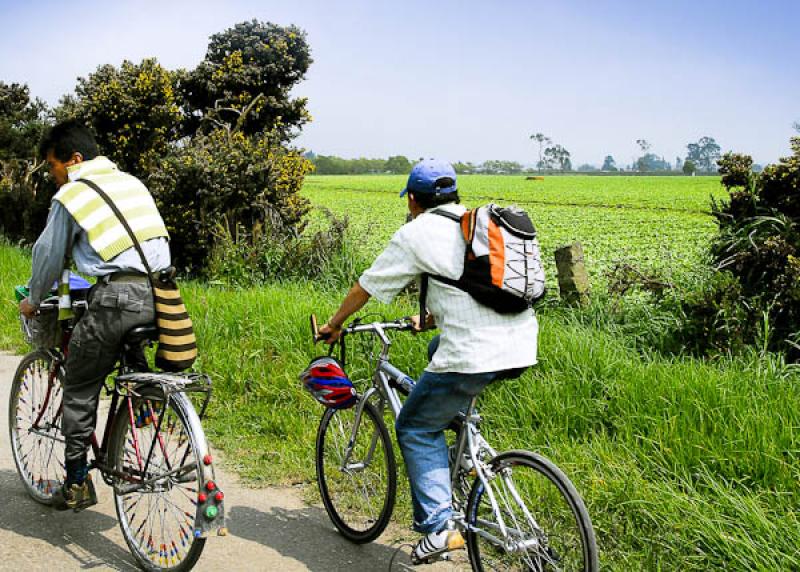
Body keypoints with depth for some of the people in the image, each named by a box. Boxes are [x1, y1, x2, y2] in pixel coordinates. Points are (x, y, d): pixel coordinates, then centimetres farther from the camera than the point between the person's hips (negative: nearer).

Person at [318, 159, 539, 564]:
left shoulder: (416, 233, 2)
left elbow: (365, 287, 11)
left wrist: (335, 324, 28)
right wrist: (430, 318, 49)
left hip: (475, 355, -7)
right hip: (523, 347, 7)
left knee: (416, 427, 11)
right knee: (441, 347, 35)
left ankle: (438, 528, 3)